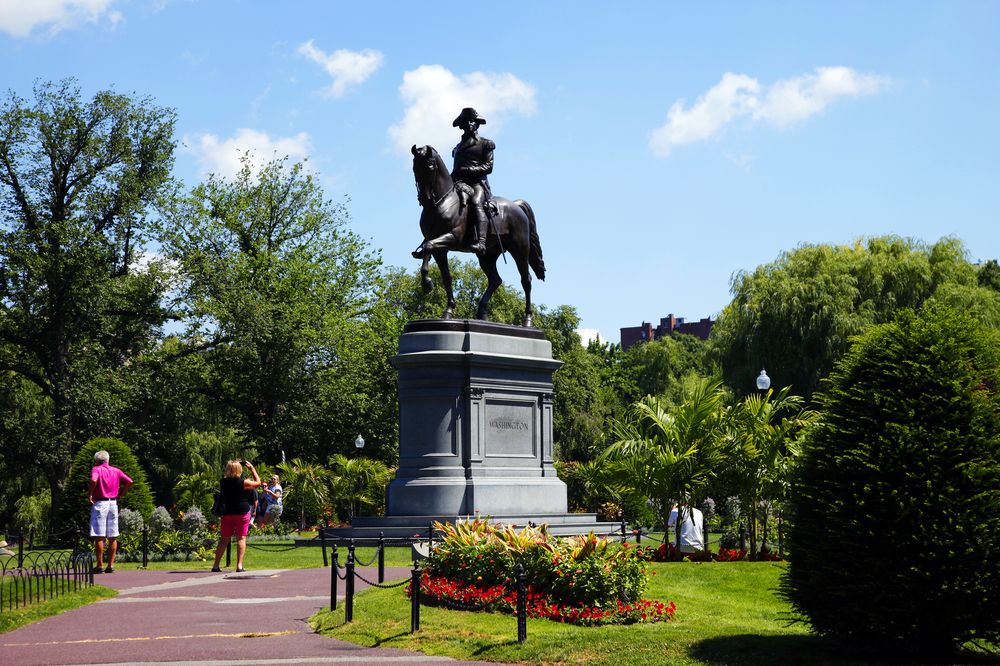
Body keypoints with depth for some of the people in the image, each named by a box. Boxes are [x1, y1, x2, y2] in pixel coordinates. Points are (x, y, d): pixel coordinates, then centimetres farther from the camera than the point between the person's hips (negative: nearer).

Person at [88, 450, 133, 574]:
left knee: (99, 536, -2)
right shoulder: (116, 471, 10)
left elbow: (93, 480, -25)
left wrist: (90, 494, -11)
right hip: (113, 503, 5)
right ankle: (111, 565, 8)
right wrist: (120, 493, 10)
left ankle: (100, 565, -3)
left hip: (99, 503, -5)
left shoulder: (96, 469, -4)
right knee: (113, 537, 7)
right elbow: (129, 481, 2)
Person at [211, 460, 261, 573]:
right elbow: (258, 483, 2)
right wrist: (252, 468, 7)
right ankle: (239, 565, -9)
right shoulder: (243, 482, -13)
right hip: (242, 513, -4)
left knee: (224, 539, 10)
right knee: (241, 538, -1)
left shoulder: (223, 482, -3)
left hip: (227, 513, 4)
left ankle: (216, 566, 9)